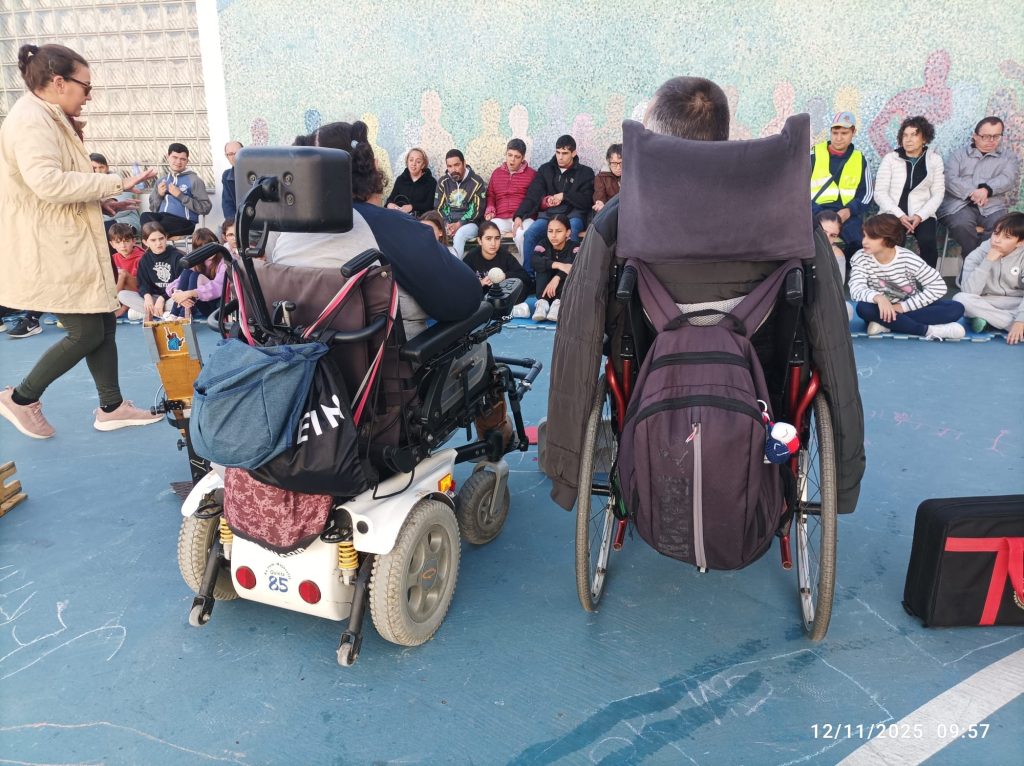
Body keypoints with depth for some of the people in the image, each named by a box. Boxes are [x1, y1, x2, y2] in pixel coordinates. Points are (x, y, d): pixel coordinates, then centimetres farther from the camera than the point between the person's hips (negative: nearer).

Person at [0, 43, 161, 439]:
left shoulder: (49, 119, 18)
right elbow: (46, 181, -28)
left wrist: (100, 202, 11)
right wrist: (115, 182, -23)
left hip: (71, 246, 10)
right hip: (51, 251, -10)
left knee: (104, 325, 10)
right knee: (87, 332, -4)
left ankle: (111, 407, 20)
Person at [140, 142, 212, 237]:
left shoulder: (193, 179, 5)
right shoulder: (162, 181, 20)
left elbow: (206, 208, -6)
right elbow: (153, 209, 21)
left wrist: (180, 196, -11)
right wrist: (159, 195, 2)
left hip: (184, 223, -4)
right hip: (162, 219, 4)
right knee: (145, 216, -30)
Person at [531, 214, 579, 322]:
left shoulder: (574, 246, -10)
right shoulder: (544, 245, -6)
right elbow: (535, 262, -26)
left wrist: (557, 277, -47)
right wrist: (557, 265, -41)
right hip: (547, 290, 1)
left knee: (568, 260, -23)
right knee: (544, 266, -20)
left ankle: (559, 302, -39)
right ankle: (542, 302, -37)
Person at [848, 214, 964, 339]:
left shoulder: (907, 259, -15)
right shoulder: (860, 258, -13)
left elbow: (938, 286, -15)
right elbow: (856, 290, -27)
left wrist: (903, 306, -23)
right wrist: (878, 297, -49)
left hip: (909, 309, 1)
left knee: (956, 308, -21)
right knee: (863, 308, -35)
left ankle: (886, 324, -30)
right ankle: (929, 330, -33)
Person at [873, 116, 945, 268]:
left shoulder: (934, 159, 9)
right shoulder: (890, 158, 4)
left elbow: (938, 193, 5)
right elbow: (880, 192, -2)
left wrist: (920, 216, -12)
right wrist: (899, 215, -15)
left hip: (921, 214, 1)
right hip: (892, 213, -1)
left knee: (927, 241, -29)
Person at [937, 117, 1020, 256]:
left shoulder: (1008, 155, 19)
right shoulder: (959, 154, 16)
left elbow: (1009, 178, 1)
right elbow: (950, 179, 0)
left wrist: (987, 189, -19)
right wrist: (972, 193, -16)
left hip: (993, 206, 1)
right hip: (960, 204, -1)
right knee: (961, 224, -35)